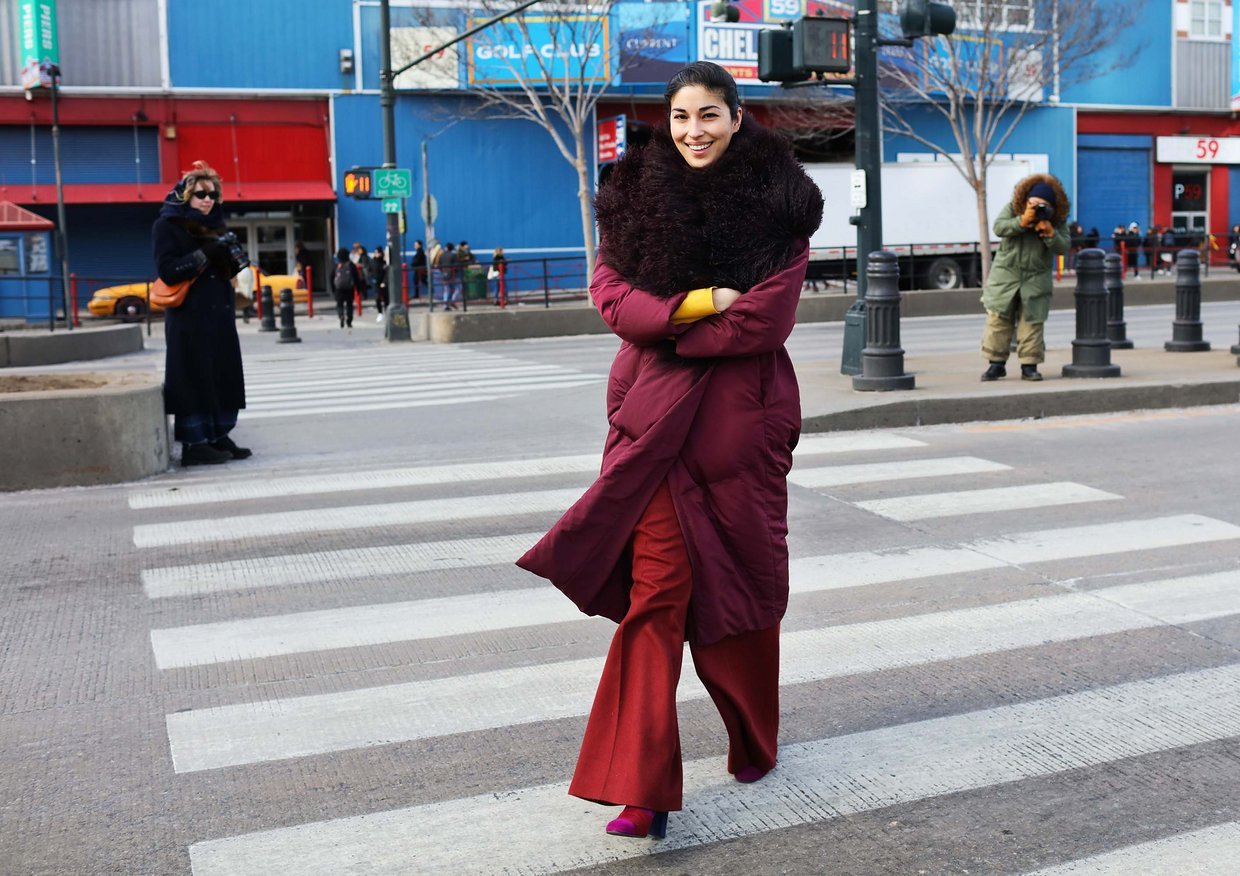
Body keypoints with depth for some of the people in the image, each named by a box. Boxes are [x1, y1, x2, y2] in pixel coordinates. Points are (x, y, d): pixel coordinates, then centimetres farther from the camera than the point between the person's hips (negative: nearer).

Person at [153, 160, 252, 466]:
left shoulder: (214, 224, 16)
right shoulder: (167, 226, -4)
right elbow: (167, 270, -14)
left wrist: (234, 259, -2)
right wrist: (204, 254, -21)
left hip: (220, 313, 7)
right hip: (189, 317, -7)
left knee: (223, 375, 5)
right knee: (194, 377, -8)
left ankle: (219, 437, 12)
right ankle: (194, 443, -5)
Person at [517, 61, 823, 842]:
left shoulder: (777, 201, -1)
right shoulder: (637, 195, 8)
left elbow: (767, 319, -10)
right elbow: (611, 294, -2)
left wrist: (669, 329, -8)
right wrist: (704, 301, -14)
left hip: (742, 419, -1)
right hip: (657, 417, 1)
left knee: (744, 580, 11)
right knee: (656, 588, -6)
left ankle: (754, 740, 35)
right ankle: (643, 788, -4)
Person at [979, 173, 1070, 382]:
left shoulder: (1058, 220, -1)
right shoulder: (1012, 208, -3)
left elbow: (1063, 247, -7)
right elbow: (998, 228, -16)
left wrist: (1050, 234, -25)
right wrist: (1022, 222, -28)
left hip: (1036, 279, 0)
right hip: (1005, 275, 0)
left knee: (1032, 323, -1)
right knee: (998, 319, -1)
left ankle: (1029, 365, 6)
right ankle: (997, 364, 8)